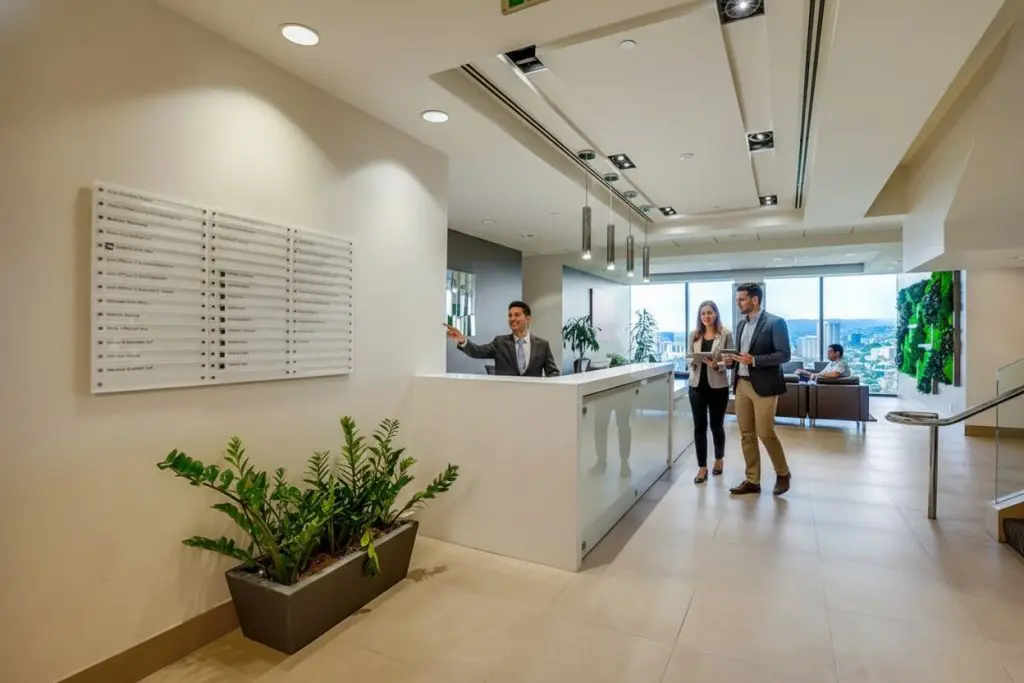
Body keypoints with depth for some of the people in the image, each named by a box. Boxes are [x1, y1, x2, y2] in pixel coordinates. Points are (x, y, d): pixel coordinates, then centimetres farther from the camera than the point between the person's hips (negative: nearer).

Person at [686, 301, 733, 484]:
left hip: (718, 386, -2)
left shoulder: (725, 333, -3)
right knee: (699, 426, 2)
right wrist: (692, 361, -11)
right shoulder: (694, 334, 7)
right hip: (697, 385, 2)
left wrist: (717, 365, -22)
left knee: (716, 425, 11)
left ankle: (719, 459, 36)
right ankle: (702, 467, 11)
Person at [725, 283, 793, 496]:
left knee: (765, 433, -1)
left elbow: (784, 355, -13)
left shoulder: (775, 322, -8)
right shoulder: (741, 324, 13)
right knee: (746, 435, 8)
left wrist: (754, 360, -23)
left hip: (764, 385, -7)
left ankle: (783, 473, 23)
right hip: (741, 385, 7)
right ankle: (752, 480, 17)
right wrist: (732, 359, -1)